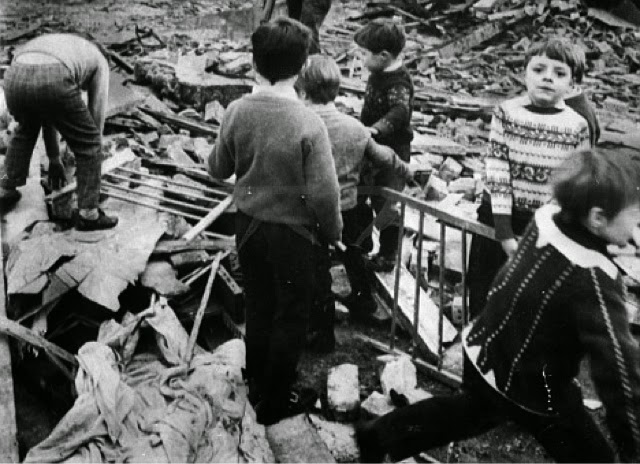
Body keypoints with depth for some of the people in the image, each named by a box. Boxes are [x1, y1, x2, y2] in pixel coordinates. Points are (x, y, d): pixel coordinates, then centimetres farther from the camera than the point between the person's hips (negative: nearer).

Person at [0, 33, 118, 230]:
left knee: (25, 131, 37)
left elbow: (47, 115, 45)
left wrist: (54, 159, 50)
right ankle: (88, 213, 14)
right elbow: (97, 115, 28)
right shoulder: (99, 60, 31)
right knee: (89, 144, 14)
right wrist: (88, 163, 37)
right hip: (52, 82, -5)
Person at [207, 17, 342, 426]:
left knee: (258, 308, 23)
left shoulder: (238, 111, -10)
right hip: (291, 231, -5)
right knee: (291, 316, 14)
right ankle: (274, 403, 27)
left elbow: (219, 169, 2)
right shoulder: (308, 123, -24)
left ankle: (257, 385, 41)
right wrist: (333, 233, -2)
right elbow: (323, 193, -20)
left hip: (248, 224, 5)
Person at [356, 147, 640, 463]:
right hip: (533, 392, -7)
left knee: (471, 411, 35)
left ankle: (379, 436, 48)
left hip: (482, 352, 8)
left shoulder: (547, 217, -15)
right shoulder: (595, 280, -34)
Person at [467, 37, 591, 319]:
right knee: (483, 297, 14)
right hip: (498, 218, 0)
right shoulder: (506, 112, -7)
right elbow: (496, 174, -12)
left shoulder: (578, 126, -4)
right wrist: (505, 232, -17)